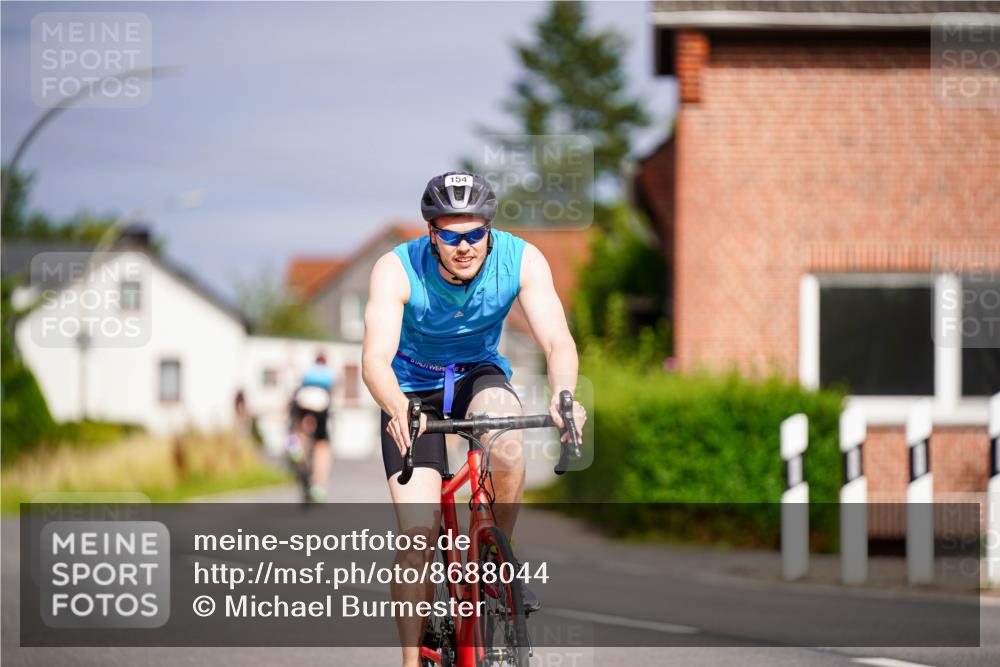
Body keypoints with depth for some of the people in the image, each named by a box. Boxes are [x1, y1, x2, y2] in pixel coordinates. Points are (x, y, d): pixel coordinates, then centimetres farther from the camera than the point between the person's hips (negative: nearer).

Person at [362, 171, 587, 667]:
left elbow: (557, 340, -31)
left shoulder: (521, 260, -23)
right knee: (417, 533, -15)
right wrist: (398, 410, -59)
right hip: (414, 388, -1)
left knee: (505, 434, -35)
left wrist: (564, 395, -53)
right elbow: (375, 359, -38)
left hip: (479, 375, 1)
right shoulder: (397, 270, -28)